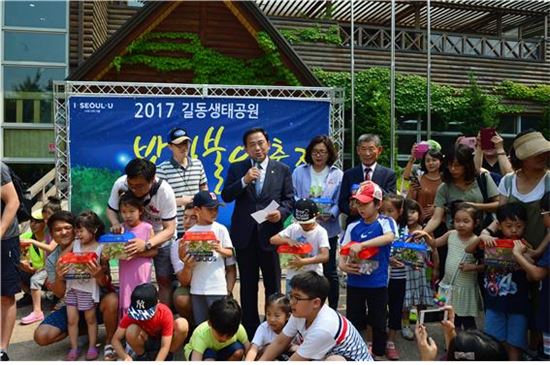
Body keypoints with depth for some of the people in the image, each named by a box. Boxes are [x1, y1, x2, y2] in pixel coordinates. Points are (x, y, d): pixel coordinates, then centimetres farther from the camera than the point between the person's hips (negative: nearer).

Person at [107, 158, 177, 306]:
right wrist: (115, 223, -29)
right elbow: (111, 209, -7)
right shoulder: (120, 184, -27)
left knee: (164, 280, 1)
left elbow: (169, 229, -28)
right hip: (134, 237, 2)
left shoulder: (165, 192, -33)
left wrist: (147, 245, -44)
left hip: (161, 238, -2)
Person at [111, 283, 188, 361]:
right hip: (146, 342, 1)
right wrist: (125, 357, -41)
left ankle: (168, 357, -7)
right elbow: (116, 339, -23)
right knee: (131, 330, -34)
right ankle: (142, 357, -4)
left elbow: (165, 346, -31)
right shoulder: (131, 315, -25)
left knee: (182, 325, -33)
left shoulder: (165, 313, -31)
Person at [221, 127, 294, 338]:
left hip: (270, 233, -1)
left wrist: (281, 213, -16)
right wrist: (244, 181, -17)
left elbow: (289, 199, 4)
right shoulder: (237, 169, 5)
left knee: (273, 284, 8)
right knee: (248, 286, 11)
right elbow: (226, 196, -3)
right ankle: (250, 329, 24)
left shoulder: (282, 170, 4)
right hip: (244, 234, 1)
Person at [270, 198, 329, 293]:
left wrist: (304, 261, -34)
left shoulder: (320, 232, -12)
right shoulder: (293, 228, -1)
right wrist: (288, 240, -21)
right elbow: (272, 240, -3)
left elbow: (325, 256, -23)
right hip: (293, 276, 4)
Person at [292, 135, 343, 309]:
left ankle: (333, 309, 22)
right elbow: (292, 197, 4)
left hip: (328, 229, -1)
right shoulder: (299, 172, 5)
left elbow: (340, 202, -2)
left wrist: (329, 214, -20)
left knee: (330, 270, 9)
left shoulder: (337, 175, 1)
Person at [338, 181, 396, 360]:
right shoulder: (353, 227, 2)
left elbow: (389, 237, -30)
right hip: (354, 283, 3)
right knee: (353, 321, 13)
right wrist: (343, 265, -17)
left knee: (378, 322, 12)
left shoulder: (386, 222, -8)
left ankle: (378, 355, 32)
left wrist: (361, 245, -38)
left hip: (378, 283, -3)